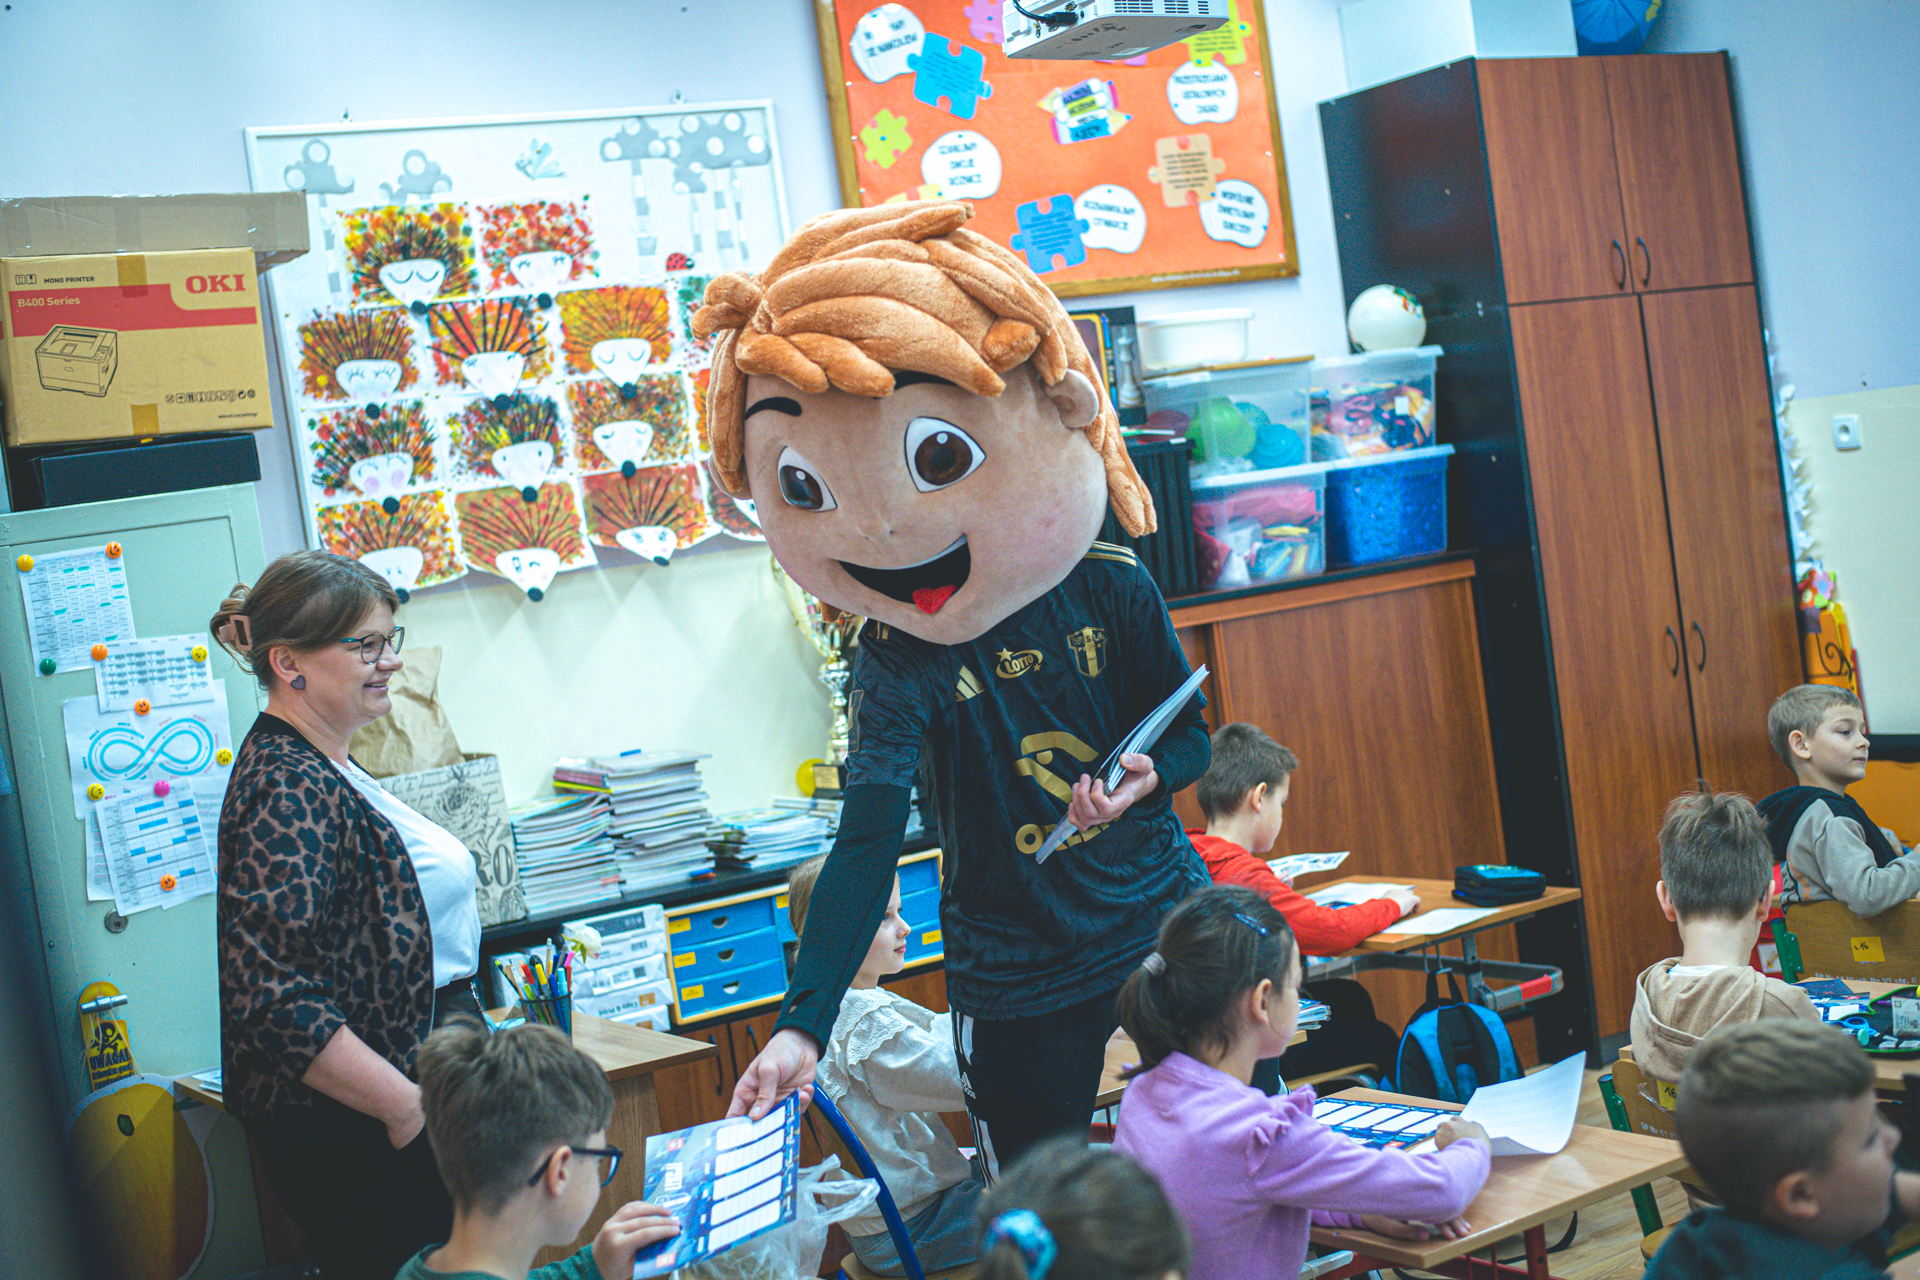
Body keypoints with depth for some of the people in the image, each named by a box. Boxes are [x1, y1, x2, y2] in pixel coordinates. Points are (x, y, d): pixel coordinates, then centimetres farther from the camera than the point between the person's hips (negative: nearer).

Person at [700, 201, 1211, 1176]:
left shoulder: (1108, 590, -10)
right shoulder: (897, 664, -14)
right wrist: (803, 1027, -27)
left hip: (1166, 919, 2)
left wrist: (1149, 774, -22)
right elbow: (865, 850, -19)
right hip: (1014, 979, -2)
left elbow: (1191, 731, 3)